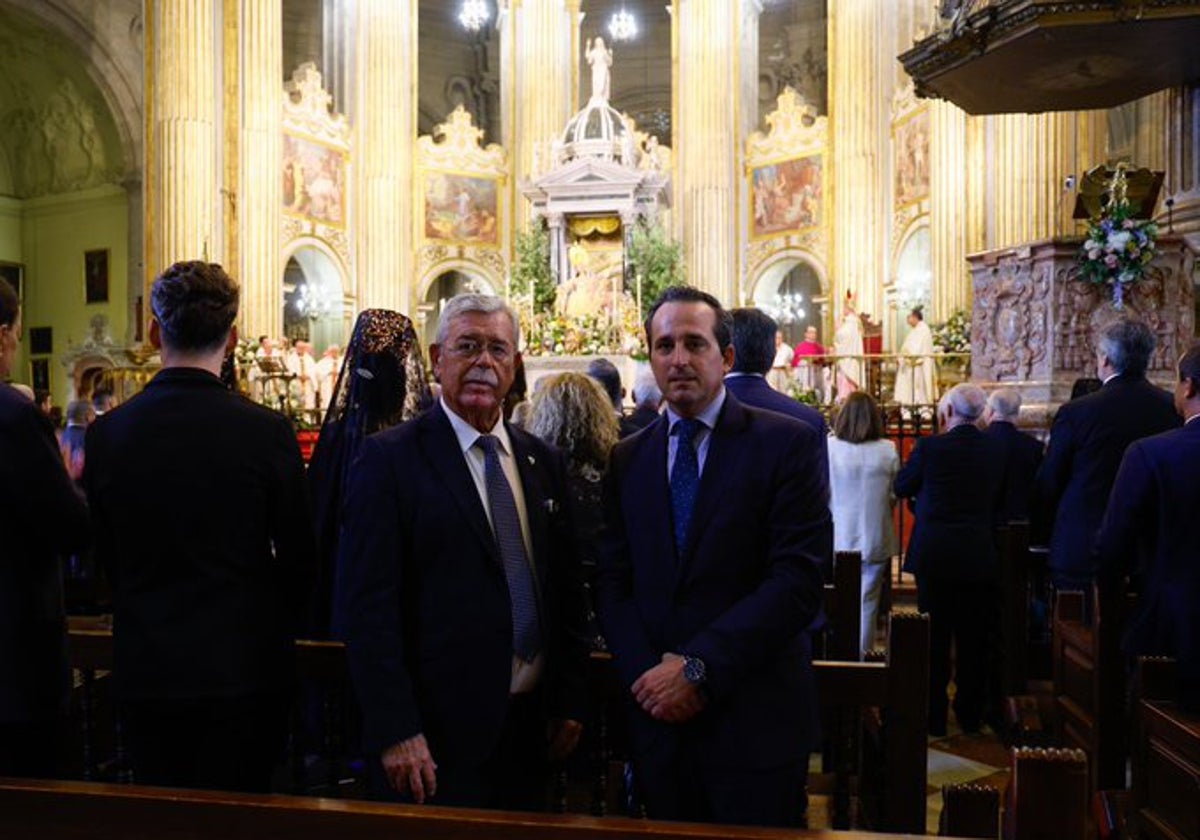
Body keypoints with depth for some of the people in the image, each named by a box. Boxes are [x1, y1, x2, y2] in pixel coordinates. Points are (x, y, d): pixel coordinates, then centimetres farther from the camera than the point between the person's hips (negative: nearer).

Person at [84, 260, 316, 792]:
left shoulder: (106, 433, -6)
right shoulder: (268, 433, -14)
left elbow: (105, 558, 5)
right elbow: (297, 556, -6)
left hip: (144, 671, 3)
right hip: (244, 668, -2)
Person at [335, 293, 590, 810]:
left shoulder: (543, 462, 8)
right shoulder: (389, 458, -9)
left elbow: (567, 591, 10)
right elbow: (366, 606, -13)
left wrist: (570, 702, 7)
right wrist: (395, 731, -16)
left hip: (531, 727, 5)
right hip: (435, 736, -5)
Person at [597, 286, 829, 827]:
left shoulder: (787, 443, -6)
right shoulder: (628, 459, 8)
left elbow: (798, 580, -14)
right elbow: (612, 583, 6)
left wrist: (699, 668, -16)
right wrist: (647, 672, -10)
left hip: (754, 720, -3)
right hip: (658, 716, 4)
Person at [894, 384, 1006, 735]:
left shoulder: (930, 447, -12)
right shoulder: (996, 451, -1)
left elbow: (901, 487, 0)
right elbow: (999, 500, 12)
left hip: (935, 555, -3)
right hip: (980, 557, 3)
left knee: (935, 639, 7)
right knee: (973, 640, 13)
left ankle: (935, 717, 14)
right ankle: (970, 716, 23)